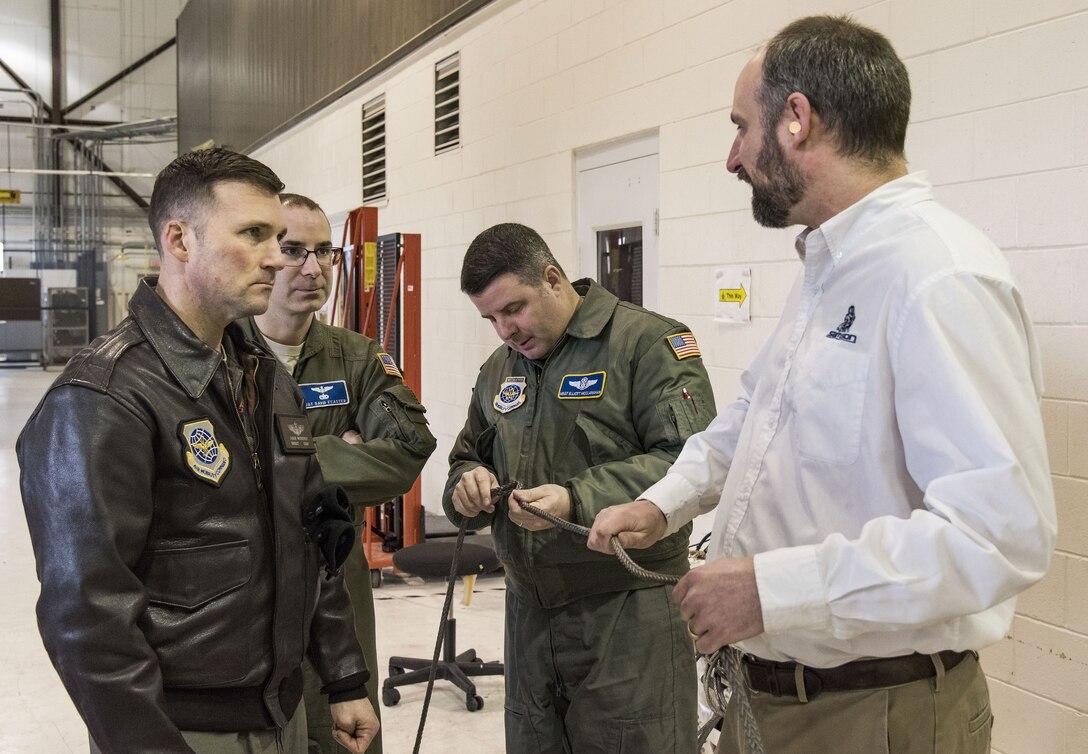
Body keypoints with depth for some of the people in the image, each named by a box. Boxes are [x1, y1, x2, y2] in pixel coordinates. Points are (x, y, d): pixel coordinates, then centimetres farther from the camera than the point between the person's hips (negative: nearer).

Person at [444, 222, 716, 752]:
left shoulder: (649, 343, -9)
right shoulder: (498, 369, 14)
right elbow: (468, 456, 24)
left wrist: (578, 500, -26)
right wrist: (468, 484, -1)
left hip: (627, 614, -6)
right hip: (528, 611, 7)